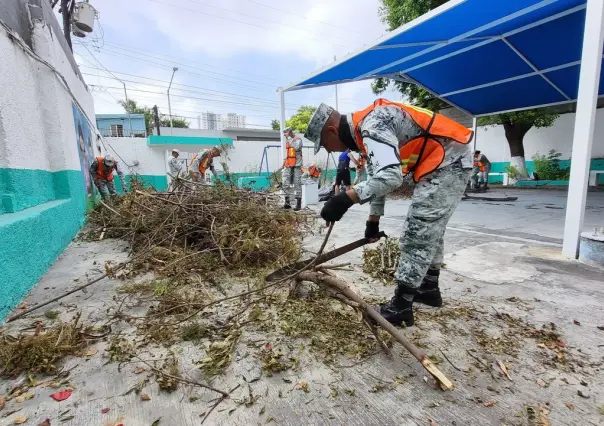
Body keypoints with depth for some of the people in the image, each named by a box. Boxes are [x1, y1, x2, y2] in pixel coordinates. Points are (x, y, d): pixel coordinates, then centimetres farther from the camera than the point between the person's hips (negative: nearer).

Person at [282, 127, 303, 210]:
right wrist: (285, 163, 18)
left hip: (296, 166, -7)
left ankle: (298, 203, 0)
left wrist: (290, 138, -17)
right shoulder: (287, 141, 19)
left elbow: (296, 148, -25)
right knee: (286, 184, 3)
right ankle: (287, 202, 9)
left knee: (297, 184, -5)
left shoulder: (298, 140, -4)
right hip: (288, 166, 7)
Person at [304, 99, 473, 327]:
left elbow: (390, 176, -38)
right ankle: (429, 288, 34)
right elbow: (378, 176, 16)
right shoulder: (366, 130, 10)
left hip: (447, 162, -10)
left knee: (417, 235, -9)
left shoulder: (372, 126, -23)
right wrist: (373, 219, 19)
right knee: (429, 231, 18)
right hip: (447, 161, 10)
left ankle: (401, 306, 1)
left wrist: (346, 198, -40)